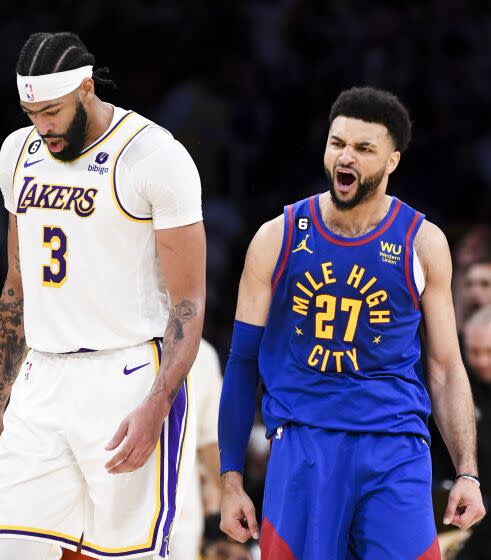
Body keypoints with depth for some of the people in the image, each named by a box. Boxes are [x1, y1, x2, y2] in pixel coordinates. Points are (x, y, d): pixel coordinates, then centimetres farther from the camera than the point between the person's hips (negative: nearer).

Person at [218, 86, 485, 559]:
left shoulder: (422, 244, 5)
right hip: (301, 444, 0)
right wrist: (231, 480, 4)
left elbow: (446, 369, 9)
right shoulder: (278, 239, 4)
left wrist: (467, 473, -1)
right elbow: (243, 362, 8)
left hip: (395, 449, 0)